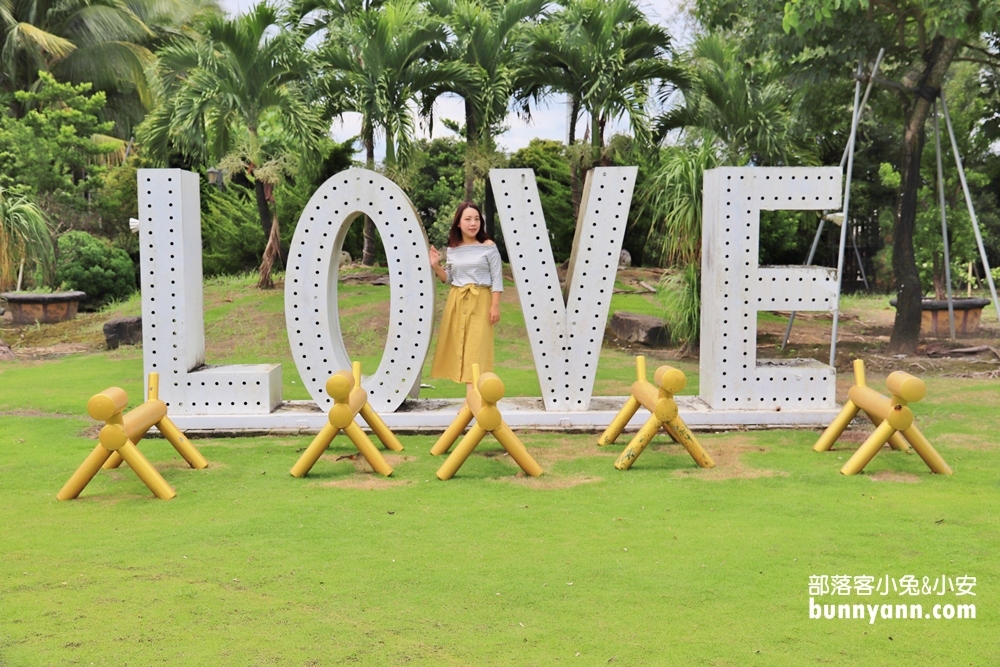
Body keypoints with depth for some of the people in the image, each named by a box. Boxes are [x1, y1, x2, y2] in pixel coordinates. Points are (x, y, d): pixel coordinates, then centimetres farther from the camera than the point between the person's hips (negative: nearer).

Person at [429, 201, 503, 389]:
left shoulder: (488, 247, -4)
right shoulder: (452, 249, 7)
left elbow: (497, 278, -4)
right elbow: (448, 278, 14)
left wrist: (495, 305, -10)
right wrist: (436, 266, -3)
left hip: (480, 302, -4)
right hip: (456, 301, 5)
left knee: (476, 347, -7)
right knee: (458, 345, 2)